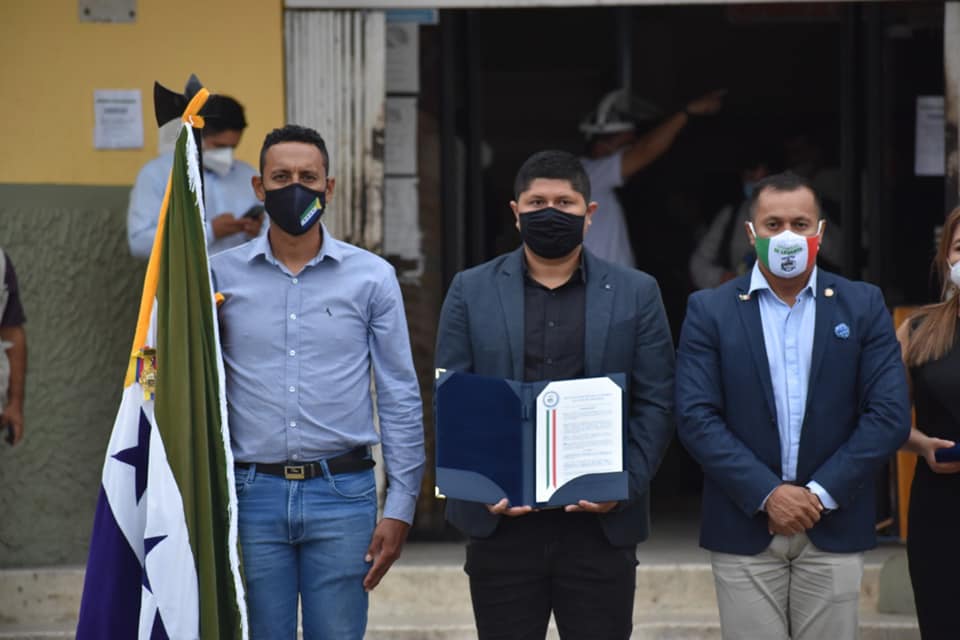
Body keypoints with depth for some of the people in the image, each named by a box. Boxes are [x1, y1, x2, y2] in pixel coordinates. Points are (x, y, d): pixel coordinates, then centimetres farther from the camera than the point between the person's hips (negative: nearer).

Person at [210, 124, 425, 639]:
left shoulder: (372, 277, 3)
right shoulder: (221, 275, 5)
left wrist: (400, 508, -1)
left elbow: (400, 399, 4)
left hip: (341, 494, -1)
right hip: (252, 494, 1)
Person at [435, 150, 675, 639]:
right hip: (501, 521, 0)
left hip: (601, 523, 0)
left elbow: (656, 405, 4)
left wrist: (626, 485, -9)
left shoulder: (636, 294, 7)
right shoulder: (471, 291, 8)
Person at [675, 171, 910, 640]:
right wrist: (768, 494, -13)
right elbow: (696, 418, -5)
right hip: (744, 529, -1)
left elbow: (890, 414, -2)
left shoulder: (864, 306, 5)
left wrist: (821, 493, -10)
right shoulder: (710, 311, 3)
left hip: (834, 529, 1)